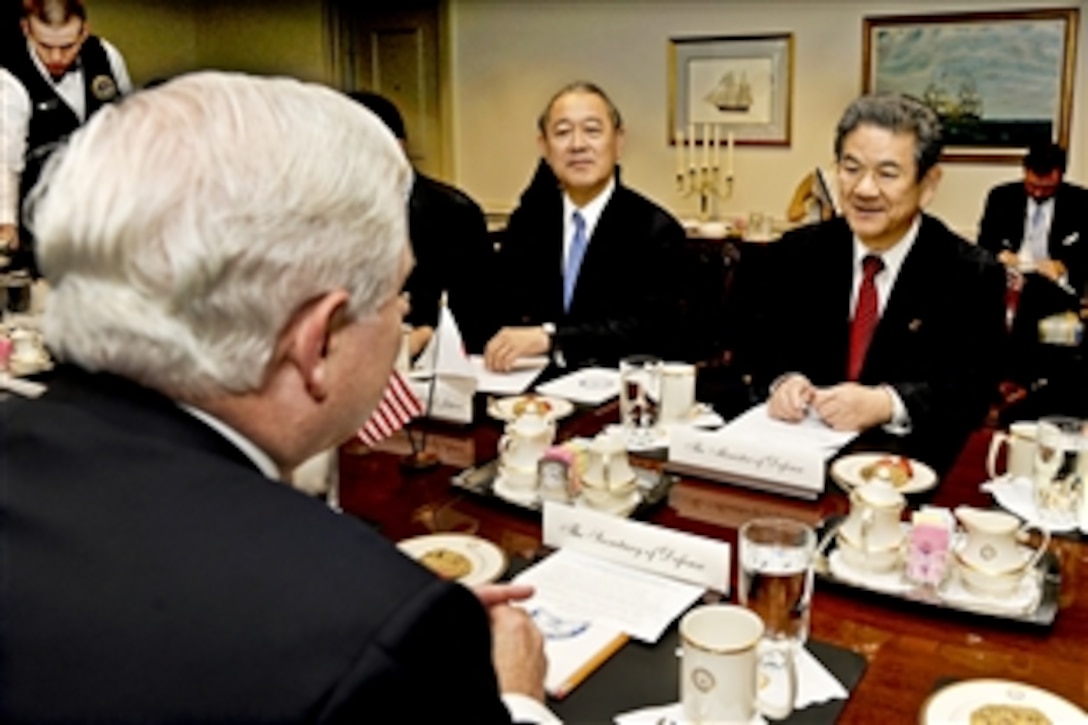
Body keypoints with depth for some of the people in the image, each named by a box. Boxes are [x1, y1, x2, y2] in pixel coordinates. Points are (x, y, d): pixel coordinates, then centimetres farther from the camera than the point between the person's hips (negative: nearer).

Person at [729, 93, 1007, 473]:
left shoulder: (973, 276, -2)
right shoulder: (797, 253, 8)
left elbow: (971, 390, -7)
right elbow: (759, 346, 10)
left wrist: (884, 404, -26)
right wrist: (781, 381, -14)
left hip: (907, 459, -3)